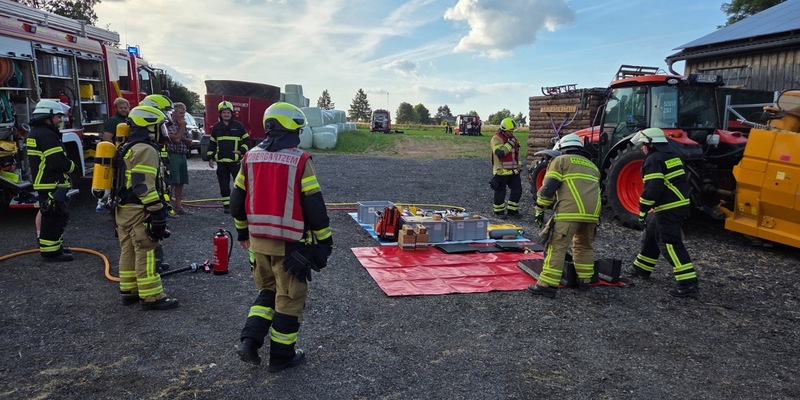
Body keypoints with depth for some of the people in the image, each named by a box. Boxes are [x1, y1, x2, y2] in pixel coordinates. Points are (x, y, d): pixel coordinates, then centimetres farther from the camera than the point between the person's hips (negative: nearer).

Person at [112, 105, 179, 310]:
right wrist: (158, 214, -22)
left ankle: (129, 291, 24)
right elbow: (144, 186, -23)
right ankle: (151, 297, -2)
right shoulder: (145, 150, -16)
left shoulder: (127, 147, 17)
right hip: (139, 211, -10)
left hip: (123, 208, 10)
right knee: (146, 254, -6)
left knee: (128, 251, 15)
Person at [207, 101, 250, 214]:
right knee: (224, 185, 7)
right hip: (221, 161, 3)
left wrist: (241, 150, -11)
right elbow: (212, 143, 16)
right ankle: (226, 205, 14)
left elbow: (246, 140, 4)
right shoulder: (216, 127, 11)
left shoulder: (238, 126, 2)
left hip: (235, 161, -3)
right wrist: (210, 157, 10)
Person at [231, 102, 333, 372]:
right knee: (289, 298, 9)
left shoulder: (251, 157, 4)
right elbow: (314, 205, -11)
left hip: (258, 240, 5)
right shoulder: (300, 160, -12)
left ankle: (249, 340, 12)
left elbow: (237, 200, 11)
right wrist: (324, 240, -1)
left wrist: (242, 231, 24)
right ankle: (281, 356, 19)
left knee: (267, 290, 24)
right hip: (290, 243, -5)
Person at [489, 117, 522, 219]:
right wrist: (510, 144, -24)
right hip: (502, 171, -7)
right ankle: (499, 211, 16)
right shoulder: (497, 138, -13)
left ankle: (512, 210, 19)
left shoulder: (513, 138, 14)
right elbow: (500, 152, -28)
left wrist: (519, 166, 25)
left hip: (513, 171, 8)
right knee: (500, 192, 3)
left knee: (517, 190, 7)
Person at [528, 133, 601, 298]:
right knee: (584, 246, 23)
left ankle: (547, 285, -9)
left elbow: (548, 188, -1)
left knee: (557, 247, -6)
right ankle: (584, 280, 28)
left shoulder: (561, 160, 10)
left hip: (570, 211, -6)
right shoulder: (592, 166, 29)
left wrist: (539, 210, 4)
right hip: (593, 213, 6)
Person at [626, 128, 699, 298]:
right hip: (681, 204, 10)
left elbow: (653, 188, -22)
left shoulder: (653, 159, -13)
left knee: (670, 244, -10)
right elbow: (681, 181, 22)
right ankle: (641, 269, 35)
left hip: (668, 209, -10)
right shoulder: (672, 156, 16)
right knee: (652, 234, 22)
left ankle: (688, 284, -13)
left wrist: (643, 209, -14)